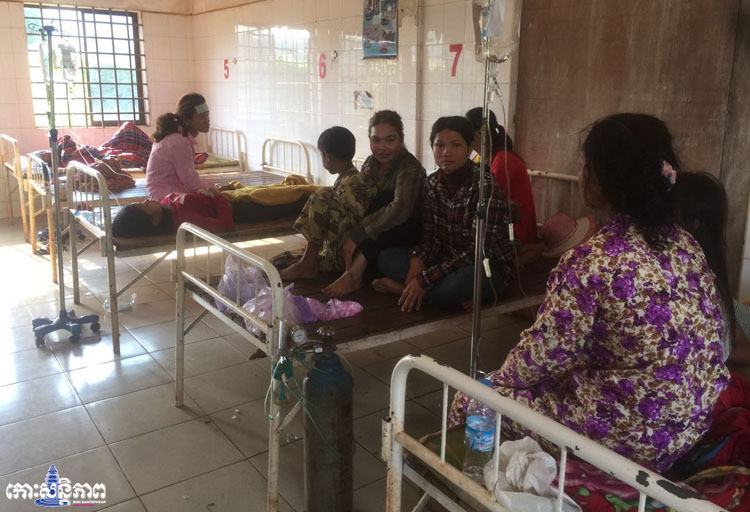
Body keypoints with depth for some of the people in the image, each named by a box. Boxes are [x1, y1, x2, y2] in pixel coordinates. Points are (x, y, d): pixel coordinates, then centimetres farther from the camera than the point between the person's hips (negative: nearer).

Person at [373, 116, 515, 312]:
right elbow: (430, 236, 3)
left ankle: (405, 288, -15)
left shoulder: (485, 186, -20)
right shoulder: (432, 183, 0)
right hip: (448, 260, 6)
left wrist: (425, 279, -26)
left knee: (463, 280, -39)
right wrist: (417, 258, -21)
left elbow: (479, 249, -23)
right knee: (387, 257, -7)